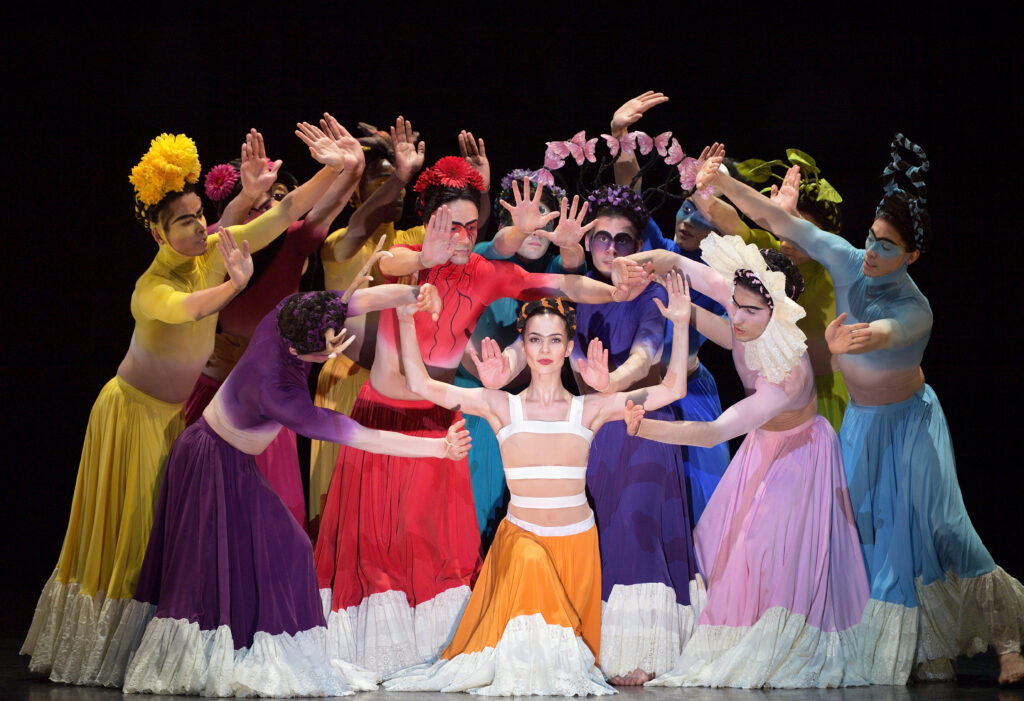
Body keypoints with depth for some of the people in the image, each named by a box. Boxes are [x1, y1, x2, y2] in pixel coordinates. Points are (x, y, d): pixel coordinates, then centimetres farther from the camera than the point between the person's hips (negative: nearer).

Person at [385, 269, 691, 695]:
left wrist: (681, 324, -7)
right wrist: (405, 321, -10)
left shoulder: (589, 409, 3)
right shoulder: (502, 407, 2)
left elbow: (672, 389, 0)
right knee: (529, 566, -31)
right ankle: (519, 672, -20)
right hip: (519, 535, -2)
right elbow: (421, 386, -3)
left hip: (576, 539, 2)